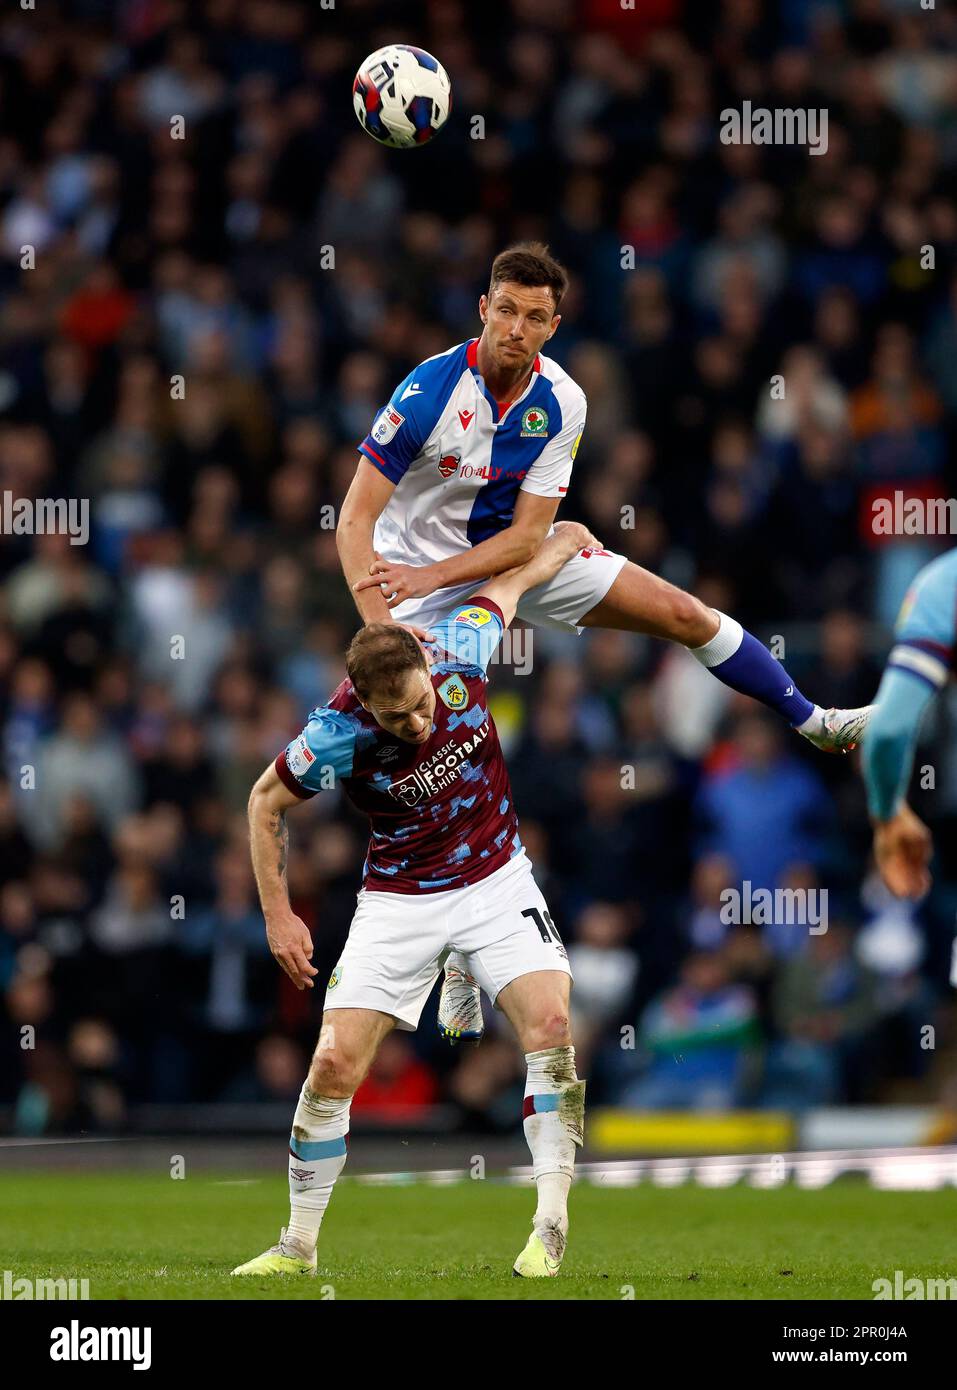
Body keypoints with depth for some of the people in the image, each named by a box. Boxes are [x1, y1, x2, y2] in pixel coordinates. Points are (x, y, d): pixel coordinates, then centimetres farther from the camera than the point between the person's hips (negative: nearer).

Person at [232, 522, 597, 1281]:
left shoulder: (461, 652, -19)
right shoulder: (336, 734, -24)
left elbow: (509, 584, 3)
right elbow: (266, 802, -5)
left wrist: (565, 540, 23)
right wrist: (278, 915, -5)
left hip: (496, 880, 1)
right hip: (398, 900, -1)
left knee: (550, 1024, -20)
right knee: (334, 1066, -9)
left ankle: (551, 1226, -15)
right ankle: (299, 1247, 7)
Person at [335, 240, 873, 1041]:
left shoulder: (561, 403, -15)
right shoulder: (430, 390, -27)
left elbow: (528, 535, -15)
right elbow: (355, 519, -27)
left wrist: (431, 575, -29)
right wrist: (381, 622, -40)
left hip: (516, 553, 4)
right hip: (421, 570, -4)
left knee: (683, 613, 0)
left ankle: (815, 723, 21)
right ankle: (460, 959, 0)